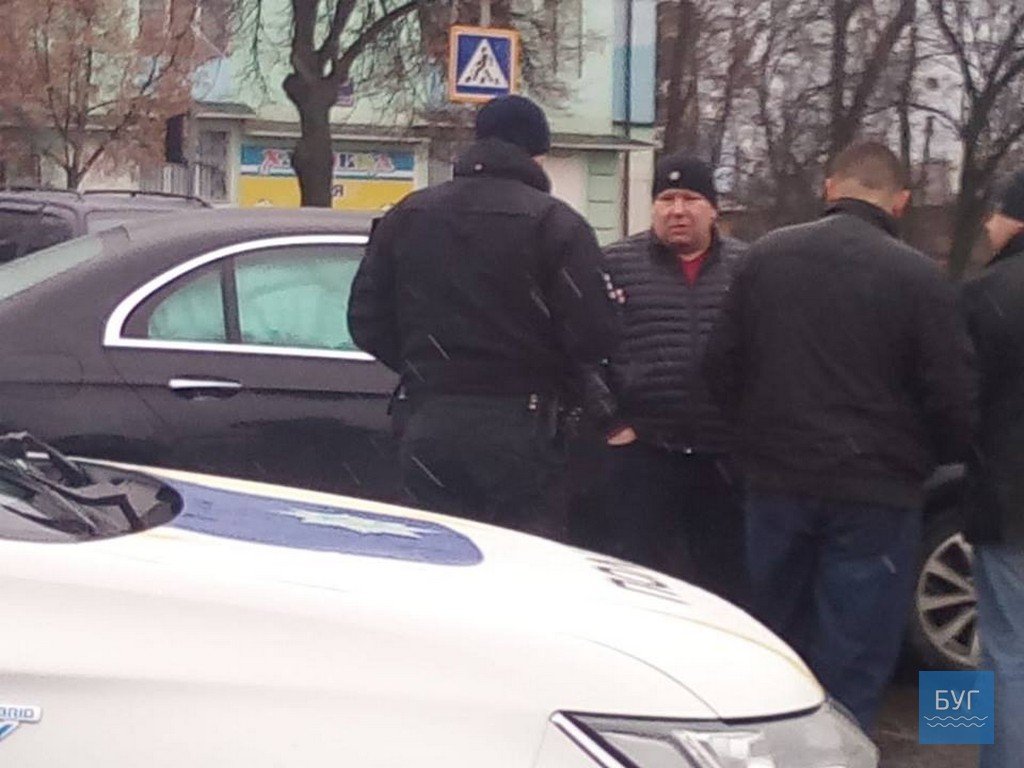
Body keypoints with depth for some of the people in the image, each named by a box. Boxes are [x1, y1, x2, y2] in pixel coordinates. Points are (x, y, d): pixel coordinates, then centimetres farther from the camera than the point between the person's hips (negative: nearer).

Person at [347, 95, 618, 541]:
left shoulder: (406, 216, 8)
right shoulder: (555, 224, -8)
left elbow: (367, 322, 9)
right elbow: (593, 336, -14)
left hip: (426, 426, 5)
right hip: (518, 427, -5)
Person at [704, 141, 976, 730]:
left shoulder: (767, 256, 1)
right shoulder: (917, 277, -12)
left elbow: (722, 368, 4)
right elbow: (954, 401, -10)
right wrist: (929, 458, 10)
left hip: (777, 482, 4)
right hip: (874, 494, -4)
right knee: (851, 669, 4)